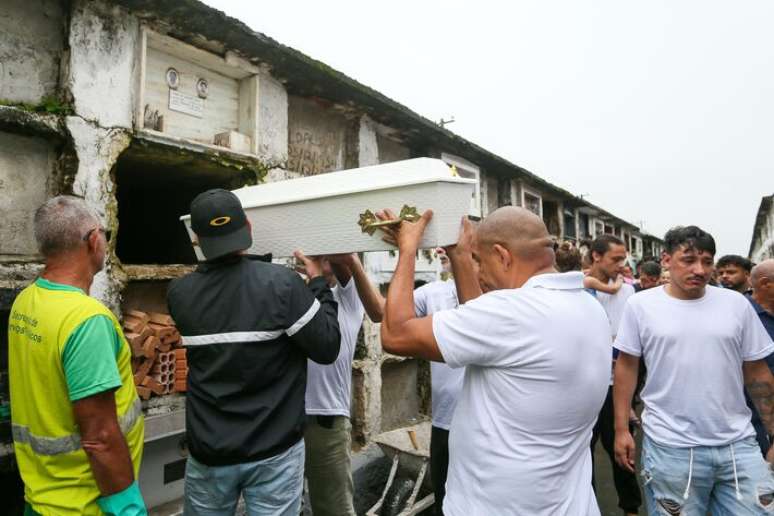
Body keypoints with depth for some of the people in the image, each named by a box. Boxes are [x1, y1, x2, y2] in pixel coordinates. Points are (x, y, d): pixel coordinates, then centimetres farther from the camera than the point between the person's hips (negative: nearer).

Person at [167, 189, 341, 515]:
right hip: (273, 452, -3)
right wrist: (318, 282, -5)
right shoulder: (282, 283, -19)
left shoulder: (179, 293, -7)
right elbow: (327, 348, -15)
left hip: (209, 452, 4)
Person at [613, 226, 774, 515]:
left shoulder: (736, 304, 1)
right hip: (670, 447, -2)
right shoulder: (640, 305, -5)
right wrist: (621, 429, -2)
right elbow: (627, 366, -1)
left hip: (738, 444, 2)